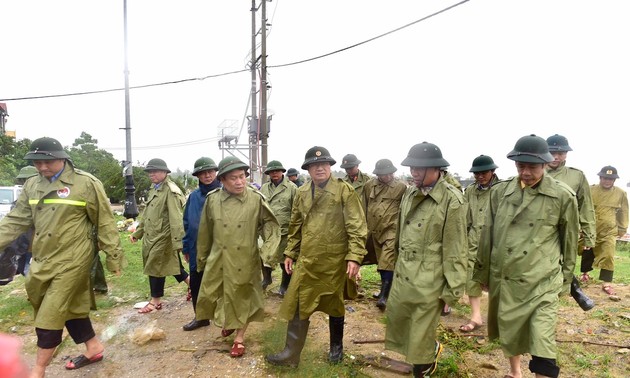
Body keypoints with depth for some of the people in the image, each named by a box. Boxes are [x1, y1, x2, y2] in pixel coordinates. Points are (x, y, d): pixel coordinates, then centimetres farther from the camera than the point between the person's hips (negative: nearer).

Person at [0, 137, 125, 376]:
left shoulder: (86, 184, -12)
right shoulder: (32, 186, 6)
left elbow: (105, 223, -9)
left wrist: (113, 256, -8)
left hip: (71, 261, -6)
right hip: (42, 261, 6)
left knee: (51, 314, 0)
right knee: (72, 307, 17)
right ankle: (94, 348, 34)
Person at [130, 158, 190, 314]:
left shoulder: (171, 191, -18)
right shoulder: (154, 188, 13)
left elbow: (176, 219, -23)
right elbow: (146, 213, 20)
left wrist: (177, 242, -26)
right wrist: (137, 232, 21)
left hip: (162, 236, -8)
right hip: (151, 235, 8)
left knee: (155, 266, 4)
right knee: (171, 264, 15)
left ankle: (155, 301, 20)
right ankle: (190, 281, 30)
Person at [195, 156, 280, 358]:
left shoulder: (256, 199, -11)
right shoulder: (212, 199, -5)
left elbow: (270, 224, -2)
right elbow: (205, 232, 4)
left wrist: (268, 248, -17)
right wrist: (202, 258, 12)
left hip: (245, 260, -2)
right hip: (218, 260, 2)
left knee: (243, 297, 11)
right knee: (211, 295, 14)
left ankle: (240, 337, 34)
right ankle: (228, 322, 46)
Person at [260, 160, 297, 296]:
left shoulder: (292, 187, -4)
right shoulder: (264, 188, 8)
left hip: (285, 230, -4)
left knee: (285, 260, 8)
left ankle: (285, 286, 27)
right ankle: (266, 279, 41)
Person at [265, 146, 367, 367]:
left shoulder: (345, 190, -8)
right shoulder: (301, 193, 6)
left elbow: (356, 226, -12)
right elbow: (295, 227, 14)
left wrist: (354, 256, -18)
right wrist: (290, 253, 13)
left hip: (334, 261, -3)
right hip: (306, 260, 4)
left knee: (334, 306, 15)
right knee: (298, 305, 6)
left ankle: (336, 347, 38)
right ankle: (291, 354, 21)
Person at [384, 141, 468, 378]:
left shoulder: (452, 200, -16)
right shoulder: (410, 193, 4)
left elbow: (455, 250, -14)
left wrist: (453, 289, -11)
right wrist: (391, 258, 17)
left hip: (428, 282, -7)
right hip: (402, 276, 7)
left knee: (420, 339, 8)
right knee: (395, 321, 20)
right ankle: (432, 349, 46)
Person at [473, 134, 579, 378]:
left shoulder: (563, 196, -7)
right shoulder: (499, 191, 0)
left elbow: (569, 242, 4)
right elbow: (487, 235, 6)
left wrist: (564, 279, 9)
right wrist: (482, 273, 11)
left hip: (543, 283, -3)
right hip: (503, 279, 3)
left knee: (543, 349, -3)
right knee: (507, 333, 20)